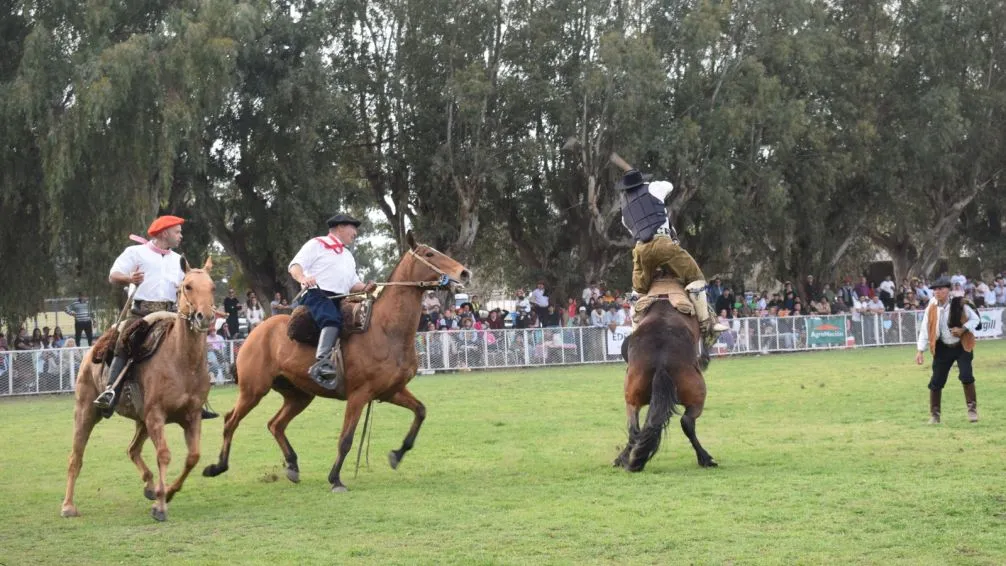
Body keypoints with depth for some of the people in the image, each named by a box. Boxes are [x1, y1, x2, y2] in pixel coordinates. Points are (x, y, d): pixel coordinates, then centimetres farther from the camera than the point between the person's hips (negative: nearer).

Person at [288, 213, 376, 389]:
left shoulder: (348, 256, 32)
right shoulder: (317, 244, 8)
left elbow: (353, 283, 31)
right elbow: (295, 266, -1)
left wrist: (365, 287, 7)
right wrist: (303, 278, -24)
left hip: (340, 300, 9)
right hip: (317, 295, -9)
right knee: (332, 319, -37)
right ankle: (322, 363, -54)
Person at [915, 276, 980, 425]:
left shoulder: (959, 304, -13)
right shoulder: (931, 308, -5)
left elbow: (975, 319, -3)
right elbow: (924, 329, -1)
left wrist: (963, 329, -21)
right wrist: (920, 350, -7)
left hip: (962, 346, -3)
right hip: (943, 349, 3)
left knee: (966, 376, -15)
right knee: (936, 381, 1)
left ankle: (972, 409, 2)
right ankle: (934, 414, 14)